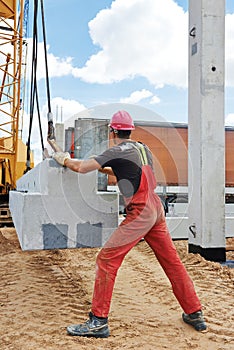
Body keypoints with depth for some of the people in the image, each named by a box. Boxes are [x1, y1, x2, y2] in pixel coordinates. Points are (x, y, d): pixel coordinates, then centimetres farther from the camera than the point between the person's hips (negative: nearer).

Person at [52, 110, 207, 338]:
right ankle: (195, 314, 25)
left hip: (140, 213, -8)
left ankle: (98, 321, 0)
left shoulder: (118, 151, -6)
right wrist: (105, 169, 32)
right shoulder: (143, 148, 15)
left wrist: (64, 159, 10)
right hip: (157, 210, 8)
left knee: (106, 259, -3)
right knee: (172, 261, 15)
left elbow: (82, 168, -9)